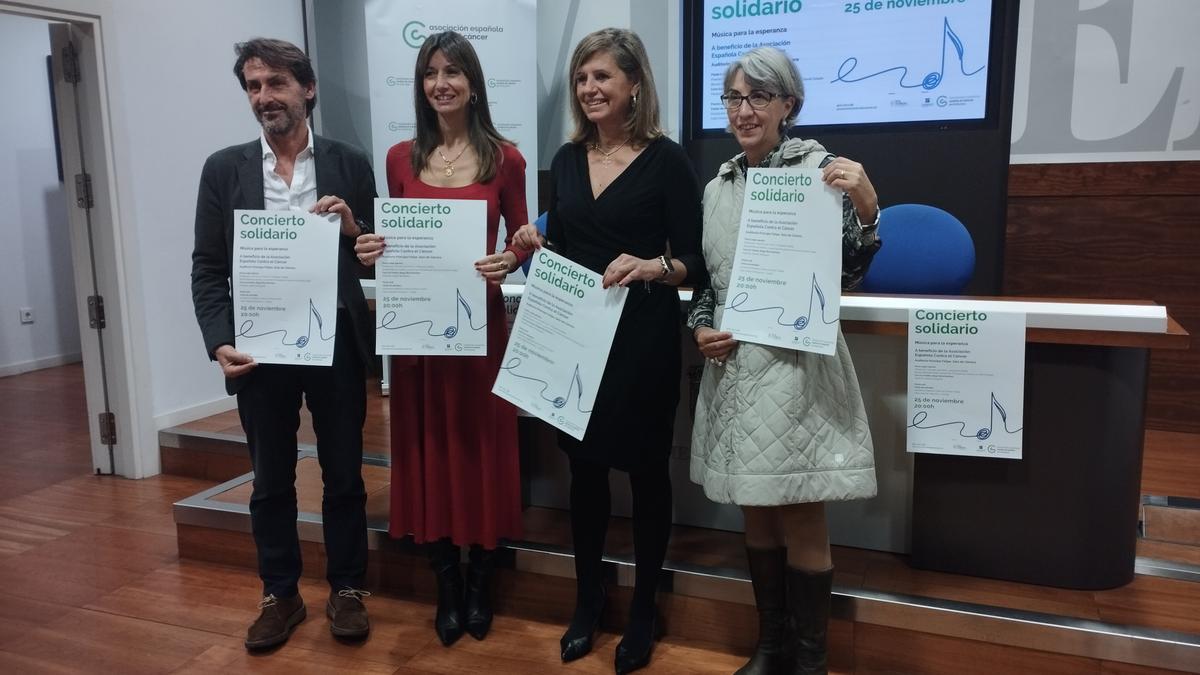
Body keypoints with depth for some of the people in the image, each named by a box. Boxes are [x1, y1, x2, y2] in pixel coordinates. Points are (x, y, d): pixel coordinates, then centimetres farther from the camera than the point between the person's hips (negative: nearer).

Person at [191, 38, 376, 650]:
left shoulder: (349, 164, 2)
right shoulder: (224, 168, 3)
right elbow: (207, 269, 3)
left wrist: (353, 228, -15)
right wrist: (220, 343, -9)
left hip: (336, 344, -1)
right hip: (259, 350, 1)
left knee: (344, 477, 11)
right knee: (271, 482, 14)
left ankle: (346, 589, 29)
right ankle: (279, 595, 31)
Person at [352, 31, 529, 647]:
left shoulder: (503, 158, -2)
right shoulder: (401, 158, 5)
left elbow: (524, 242, 4)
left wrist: (508, 261, -17)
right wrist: (371, 249, -9)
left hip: (480, 322, -2)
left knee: (481, 448, 6)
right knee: (429, 451, 9)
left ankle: (479, 586, 26)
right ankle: (447, 589, 26)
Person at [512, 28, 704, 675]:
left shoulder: (665, 159, -7)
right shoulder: (567, 159, 9)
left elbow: (695, 263, -9)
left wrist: (651, 267, -28)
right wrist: (535, 244, -5)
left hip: (643, 335, -4)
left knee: (645, 468, 8)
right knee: (584, 465, 13)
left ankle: (643, 608, 27)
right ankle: (587, 599, 32)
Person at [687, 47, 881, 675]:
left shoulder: (819, 168, -5)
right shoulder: (717, 186, 11)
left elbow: (847, 273, -9)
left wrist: (866, 209, -25)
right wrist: (700, 329, -1)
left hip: (795, 364, -5)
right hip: (733, 366, 6)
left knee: (801, 519, 3)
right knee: (756, 514, 15)